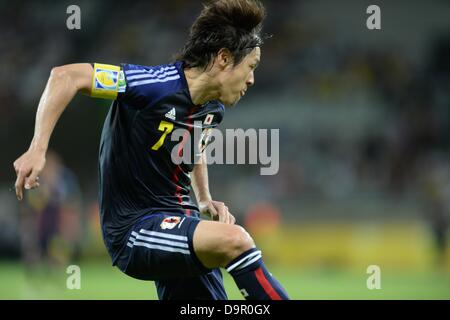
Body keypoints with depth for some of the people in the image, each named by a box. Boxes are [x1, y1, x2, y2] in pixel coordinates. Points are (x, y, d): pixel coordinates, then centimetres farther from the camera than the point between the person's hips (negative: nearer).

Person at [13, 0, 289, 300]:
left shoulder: (213, 109, 6)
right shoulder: (155, 86, -19)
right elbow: (66, 76, -20)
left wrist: (205, 200, 12)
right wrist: (37, 149, -25)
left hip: (178, 224, 9)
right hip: (133, 230, -9)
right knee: (235, 240, -31)